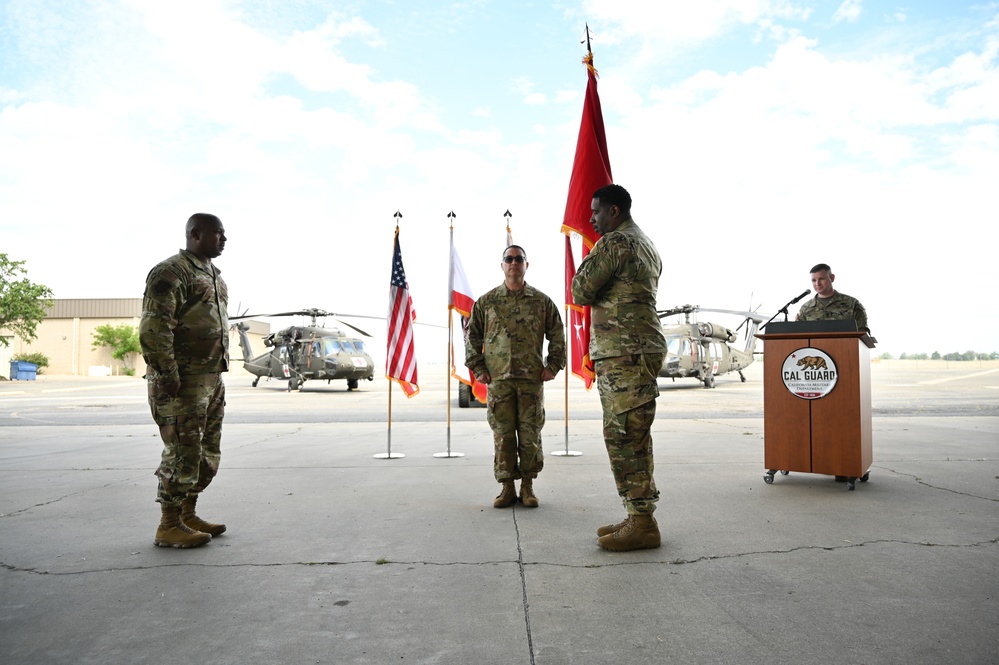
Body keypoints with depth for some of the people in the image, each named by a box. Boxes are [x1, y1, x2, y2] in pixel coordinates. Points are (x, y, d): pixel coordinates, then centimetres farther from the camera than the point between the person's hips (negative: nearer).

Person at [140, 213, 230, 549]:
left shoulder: (213, 275, 18)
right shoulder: (171, 272, -12)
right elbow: (153, 329, -20)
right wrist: (167, 375, -22)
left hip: (212, 379, 10)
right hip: (183, 382, -10)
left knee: (208, 454, 14)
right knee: (183, 453, -4)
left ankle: (187, 515, 26)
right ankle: (169, 527, 8)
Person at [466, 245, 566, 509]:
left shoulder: (542, 301, 7)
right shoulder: (486, 302, 6)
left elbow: (557, 337, 12)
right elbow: (472, 336, 9)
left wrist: (552, 366, 3)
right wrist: (477, 369, 2)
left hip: (532, 378, 0)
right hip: (498, 378, 0)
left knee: (530, 434, 4)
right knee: (502, 434, 3)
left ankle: (527, 487, 16)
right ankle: (507, 487, 13)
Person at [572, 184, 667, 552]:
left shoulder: (613, 243, -10)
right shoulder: (648, 246, 22)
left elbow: (581, 292, -8)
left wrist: (588, 260, 7)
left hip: (623, 355, -10)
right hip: (643, 350, 10)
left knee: (623, 437, -7)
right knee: (633, 437, 12)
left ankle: (642, 524, -3)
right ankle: (638, 517, 19)